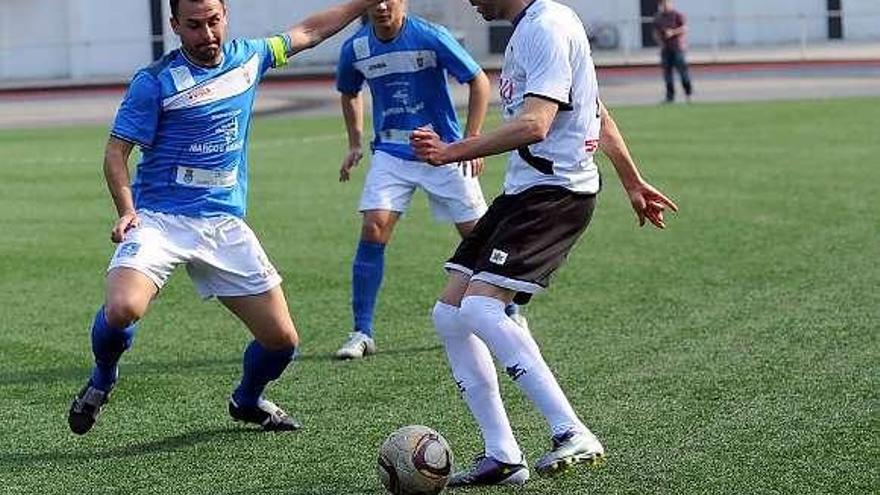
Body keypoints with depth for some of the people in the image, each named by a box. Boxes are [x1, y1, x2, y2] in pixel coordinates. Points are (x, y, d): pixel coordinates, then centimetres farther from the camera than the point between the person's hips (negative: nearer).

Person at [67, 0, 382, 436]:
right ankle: (102, 380, 3)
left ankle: (247, 401, 33)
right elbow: (116, 152, -5)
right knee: (122, 309, -31)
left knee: (282, 339, 0)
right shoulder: (155, 81, -7)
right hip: (159, 219, -4)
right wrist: (127, 211, -20)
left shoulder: (248, 58, 8)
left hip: (224, 225, 5)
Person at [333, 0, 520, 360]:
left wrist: (471, 141, -11)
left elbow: (478, 81, -7)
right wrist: (355, 144, 9)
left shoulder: (431, 38, -16)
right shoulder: (355, 49, -4)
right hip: (390, 152, 2)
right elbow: (349, 94, 18)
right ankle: (361, 334, -8)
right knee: (373, 230, -15)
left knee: (476, 233, 1)